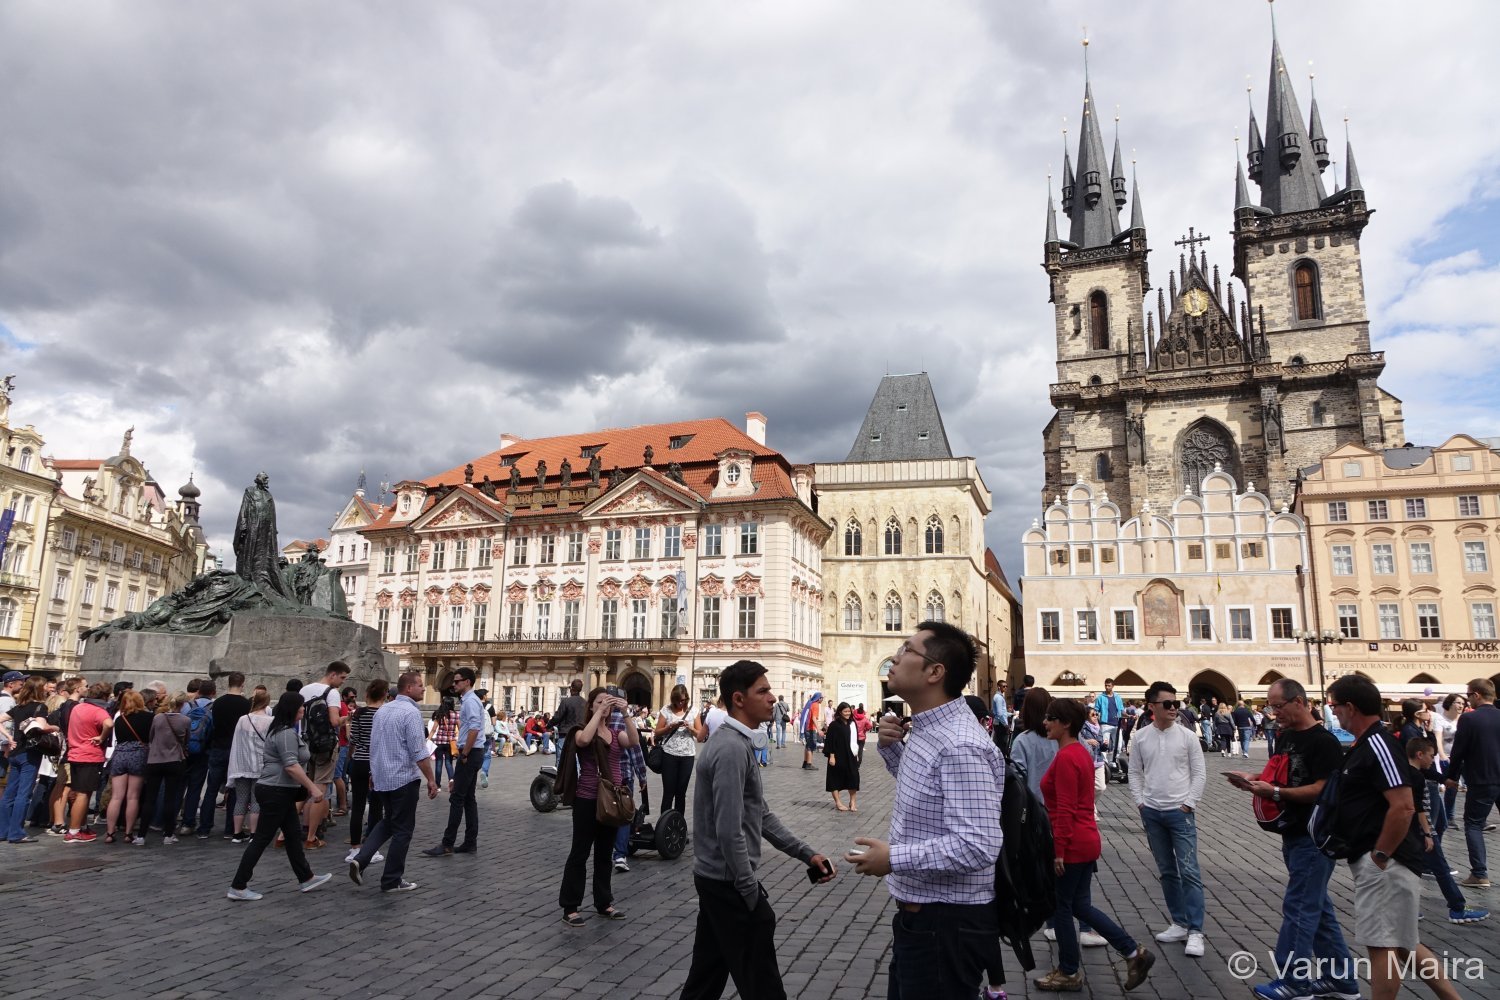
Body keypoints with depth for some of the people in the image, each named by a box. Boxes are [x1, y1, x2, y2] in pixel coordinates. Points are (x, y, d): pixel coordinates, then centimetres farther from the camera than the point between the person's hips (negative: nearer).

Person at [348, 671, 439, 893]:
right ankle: (392, 880, 10)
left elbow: (374, 745, 17)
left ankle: (361, 859, 6)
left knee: (387, 822, 23)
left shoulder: (382, 710, 9)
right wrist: (431, 779, -14)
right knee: (402, 829, 4)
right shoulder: (411, 712, -17)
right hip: (404, 778, -8)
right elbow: (419, 752, -20)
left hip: (382, 778, 8)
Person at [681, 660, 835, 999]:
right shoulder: (732, 749, -22)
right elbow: (730, 832, -26)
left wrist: (806, 853, 9)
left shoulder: (734, 742, 10)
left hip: (714, 879, 10)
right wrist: (752, 894, -16)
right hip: (730, 884, -10)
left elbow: (760, 814, 14)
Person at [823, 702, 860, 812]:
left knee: (853, 778, 2)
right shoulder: (834, 725, -10)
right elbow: (830, 741, -11)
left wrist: (857, 754, 12)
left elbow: (855, 739, 14)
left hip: (851, 756, 5)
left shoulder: (852, 723, 7)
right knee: (836, 778, 3)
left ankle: (852, 802, 12)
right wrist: (831, 756, -15)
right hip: (838, 756, -5)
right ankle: (838, 802, 13)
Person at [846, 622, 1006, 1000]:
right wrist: (891, 747, 5)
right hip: (918, 915, 10)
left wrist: (894, 858, -26)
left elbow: (978, 847, -31)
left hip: (948, 925, -10)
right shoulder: (926, 729, 5)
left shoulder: (960, 746, -27)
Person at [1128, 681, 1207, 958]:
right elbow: (1135, 772, 8)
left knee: (1189, 871, -5)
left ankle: (1195, 931, 1)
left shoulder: (1187, 736, -5)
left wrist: (1189, 804, -6)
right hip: (1151, 812, 3)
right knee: (1167, 871, 12)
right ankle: (1180, 923, 23)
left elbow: (1199, 773, -1)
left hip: (1180, 811, -3)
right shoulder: (1141, 737, 1)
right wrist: (1140, 802, 0)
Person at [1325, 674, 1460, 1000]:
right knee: (1402, 943, 18)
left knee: (1382, 945, -1)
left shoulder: (1378, 745, -18)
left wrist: (1380, 856, -19)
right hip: (1375, 862, 10)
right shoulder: (1364, 745, 13)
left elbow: (1403, 807, -26)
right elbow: (1362, 803, 22)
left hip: (1385, 863, -10)